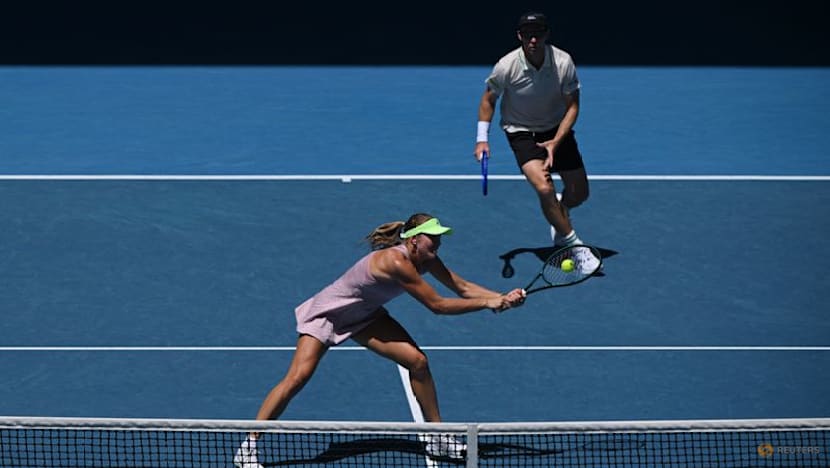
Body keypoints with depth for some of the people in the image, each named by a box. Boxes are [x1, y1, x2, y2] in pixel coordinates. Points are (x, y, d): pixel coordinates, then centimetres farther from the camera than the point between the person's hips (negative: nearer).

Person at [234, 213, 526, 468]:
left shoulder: (424, 258, -9)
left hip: (364, 316, 8)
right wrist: (487, 303, -27)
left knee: (417, 361, -3)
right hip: (326, 313, -8)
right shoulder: (396, 261, -35)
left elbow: (462, 287, -6)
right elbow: (437, 305, -31)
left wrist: (502, 297, -20)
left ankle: (437, 437, 11)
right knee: (298, 377, -21)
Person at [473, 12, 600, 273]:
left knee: (579, 194, 5)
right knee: (544, 188, -25)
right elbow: (489, 99, -4)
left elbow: (572, 105, -12)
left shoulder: (563, 62, -20)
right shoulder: (506, 67, -22)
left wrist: (556, 141, -23)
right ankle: (575, 247, -10)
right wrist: (482, 139, -10)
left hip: (556, 130, 3)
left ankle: (558, 215, 43)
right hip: (521, 131, -3)